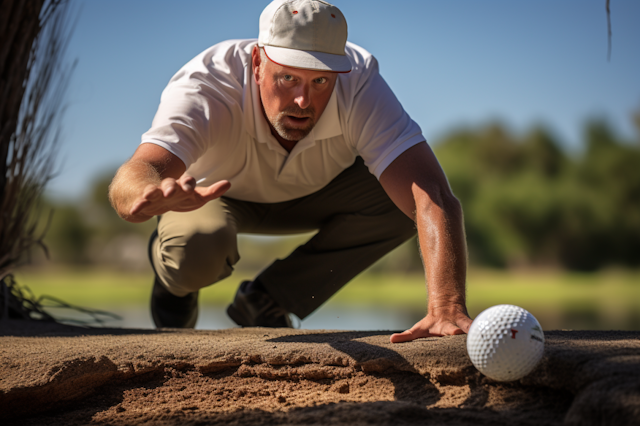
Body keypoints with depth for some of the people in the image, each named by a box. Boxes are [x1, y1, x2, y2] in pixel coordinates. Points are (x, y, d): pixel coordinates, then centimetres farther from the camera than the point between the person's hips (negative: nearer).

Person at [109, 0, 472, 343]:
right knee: (197, 248, -37)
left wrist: (447, 308, -61)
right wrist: (154, 192, -81)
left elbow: (434, 196, -46)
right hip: (212, 194, -2)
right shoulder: (205, 89, -38)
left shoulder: (359, 85, -35)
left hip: (313, 195, 3)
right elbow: (130, 180, -55)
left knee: (400, 199, -27)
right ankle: (177, 277, 4)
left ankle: (265, 303, -6)